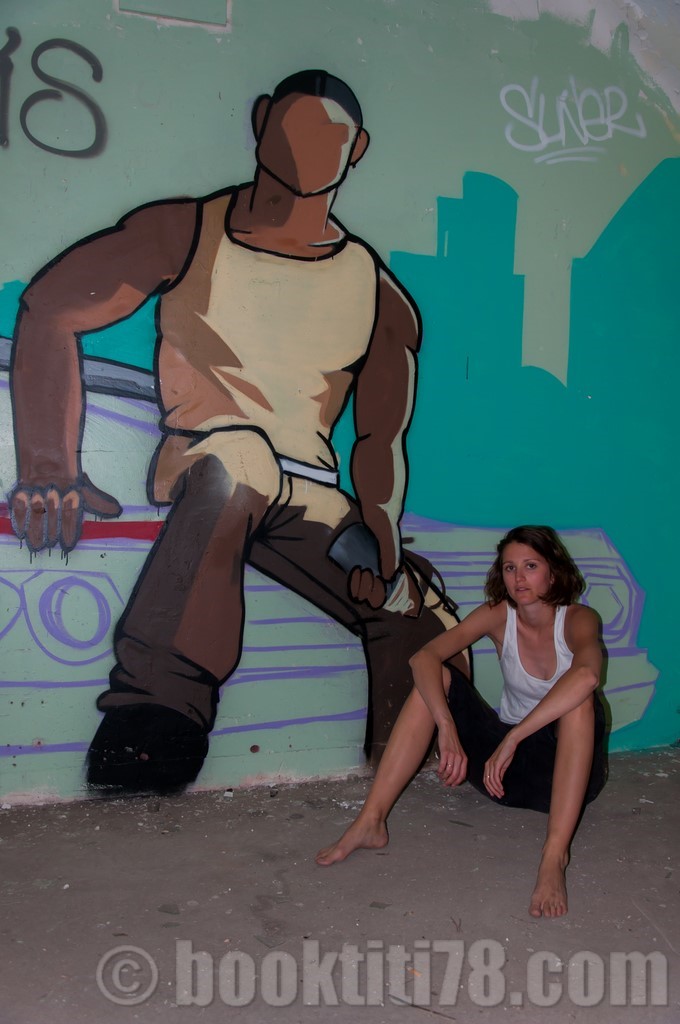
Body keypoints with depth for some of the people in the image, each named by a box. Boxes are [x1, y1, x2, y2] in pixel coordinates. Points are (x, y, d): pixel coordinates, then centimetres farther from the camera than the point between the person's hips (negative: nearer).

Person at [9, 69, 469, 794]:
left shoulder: (379, 297, 12)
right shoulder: (188, 233, 5)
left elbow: (381, 440, 12)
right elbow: (50, 311, 0)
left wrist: (379, 530, -8)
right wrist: (50, 467, -13)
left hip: (312, 501, 4)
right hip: (198, 478, -3)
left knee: (421, 623, -13)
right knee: (239, 453, -38)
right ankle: (157, 709, -35)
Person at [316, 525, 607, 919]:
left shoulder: (578, 619, -16)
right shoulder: (498, 615, -6)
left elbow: (586, 675, -41)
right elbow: (424, 657, -21)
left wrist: (512, 739, -42)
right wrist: (448, 730, -36)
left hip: (567, 768, -3)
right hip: (507, 768, 3)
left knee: (580, 699, -33)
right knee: (435, 679, -16)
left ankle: (555, 856, -37)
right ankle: (371, 822, -21)